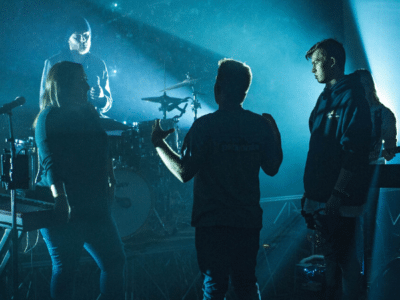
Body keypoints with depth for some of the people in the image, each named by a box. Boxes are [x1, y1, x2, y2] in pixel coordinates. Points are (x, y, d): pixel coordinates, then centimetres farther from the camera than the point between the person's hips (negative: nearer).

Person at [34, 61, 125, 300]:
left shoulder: (90, 114, 14)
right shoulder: (49, 118, -8)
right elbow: (49, 162, -18)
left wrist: (110, 182, 11)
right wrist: (59, 197, -29)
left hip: (94, 205, 7)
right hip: (64, 209, -7)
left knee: (115, 261, 10)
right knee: (65, 268, 0)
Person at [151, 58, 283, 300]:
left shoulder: (205, 125, -13)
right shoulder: (261, 125, -1)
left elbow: (184, 173, -15)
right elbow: (272, 168, 9)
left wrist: (159, 143, -3)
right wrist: (276, 134, 22)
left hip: (212, 221, -4)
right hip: (248, 220, 4)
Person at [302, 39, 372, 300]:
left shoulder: (351, 97, -13)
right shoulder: (326, 97, 16)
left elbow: (354, 151, -20)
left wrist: (338, 195, -23)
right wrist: (310, 190, 17)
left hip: (339, 200, -9)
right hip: (320, 196, 9)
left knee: (343, 258, -1)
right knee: (331, 257, 16)